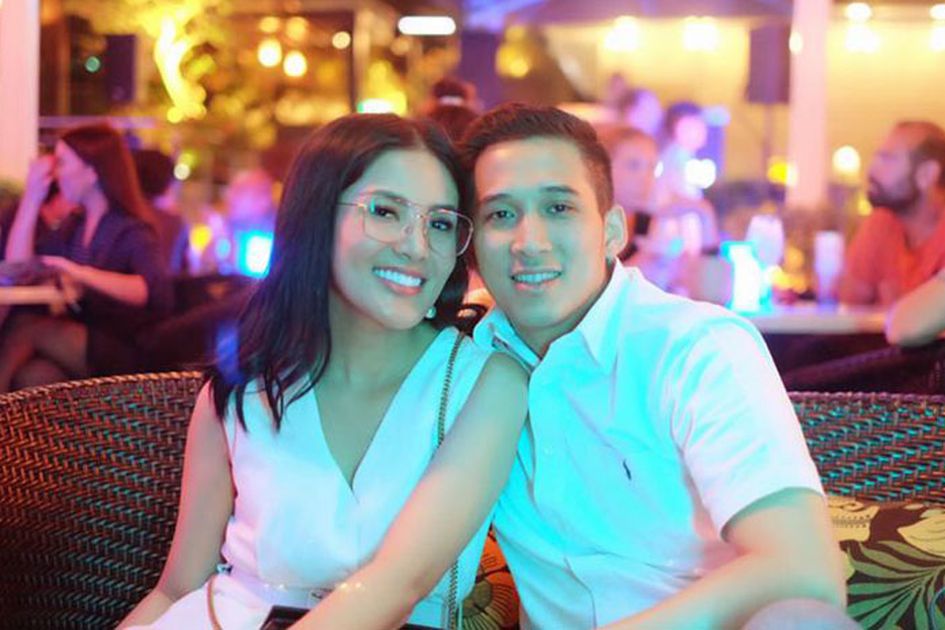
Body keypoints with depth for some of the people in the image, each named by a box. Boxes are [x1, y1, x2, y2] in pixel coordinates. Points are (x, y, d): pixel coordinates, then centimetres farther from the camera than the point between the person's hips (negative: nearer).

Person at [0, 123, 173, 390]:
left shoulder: (130, 231, -2)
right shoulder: (74, 227, 20)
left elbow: (158, 293, -20)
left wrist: (84, 274, -30)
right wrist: (32, 197, 9)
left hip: (119, 357, -5)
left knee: (27, 325, -27)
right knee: (33, 375, -30)